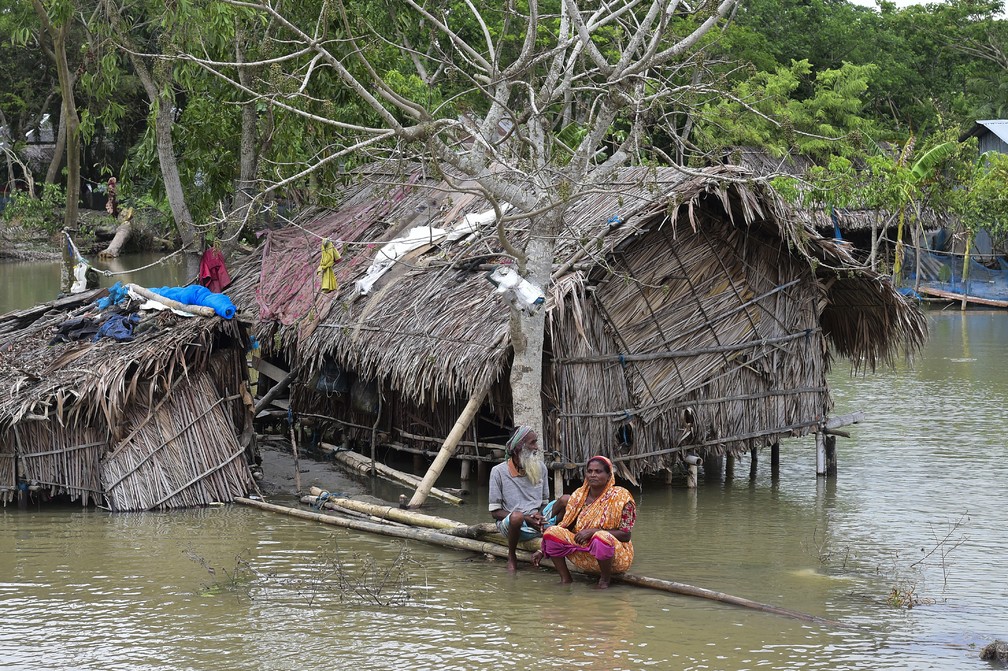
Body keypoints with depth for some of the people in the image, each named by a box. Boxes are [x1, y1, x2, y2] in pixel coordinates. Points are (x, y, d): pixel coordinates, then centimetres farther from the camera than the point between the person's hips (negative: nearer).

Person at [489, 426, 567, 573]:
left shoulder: (540, 467, 8)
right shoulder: (499, 471, -6)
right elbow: (495, 512, -6)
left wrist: (540, 516, -10)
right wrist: (527, 519, -18)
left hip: (537, 522, 4)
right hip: (511, 526, -4)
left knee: (566, 501, -18)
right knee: (517, 516, -41)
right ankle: (512, 556, -11)